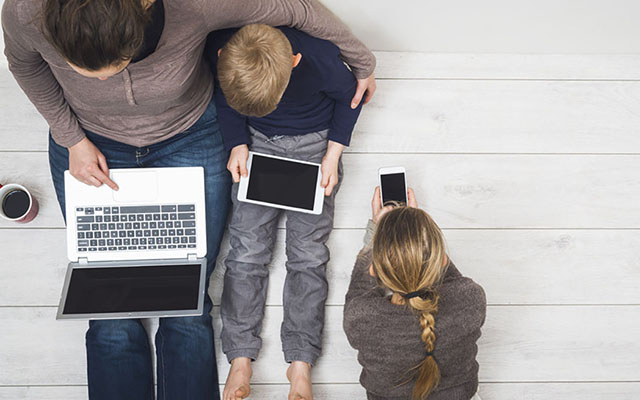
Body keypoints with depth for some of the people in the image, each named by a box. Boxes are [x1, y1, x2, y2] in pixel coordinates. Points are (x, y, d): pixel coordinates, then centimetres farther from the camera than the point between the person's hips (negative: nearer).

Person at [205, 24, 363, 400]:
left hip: (314, 141, -2)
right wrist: (238, 146, -12)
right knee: (247, 249, -5)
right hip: (256, 142, 2)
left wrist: (333, 155, -11)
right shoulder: (220, 49, -23)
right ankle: (240, 359, 2)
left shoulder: (321, 59, -31)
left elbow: (349, 96, -7)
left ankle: (301, 364, 0)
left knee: (308, 252, -6)